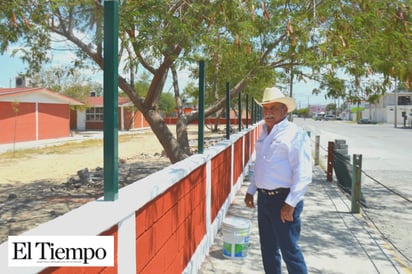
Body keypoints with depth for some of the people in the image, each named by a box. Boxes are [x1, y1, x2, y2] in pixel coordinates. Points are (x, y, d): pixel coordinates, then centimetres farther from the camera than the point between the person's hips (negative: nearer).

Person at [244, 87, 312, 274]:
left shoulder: (295, 134, -13)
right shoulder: (264, 134, 12)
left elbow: (303, 173, -19)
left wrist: (290, 204, -21)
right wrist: (251, 191, 18)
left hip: (283, 199, -8)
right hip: (264, 198, 8)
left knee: (289, 249, -2)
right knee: (268, 248, 17)